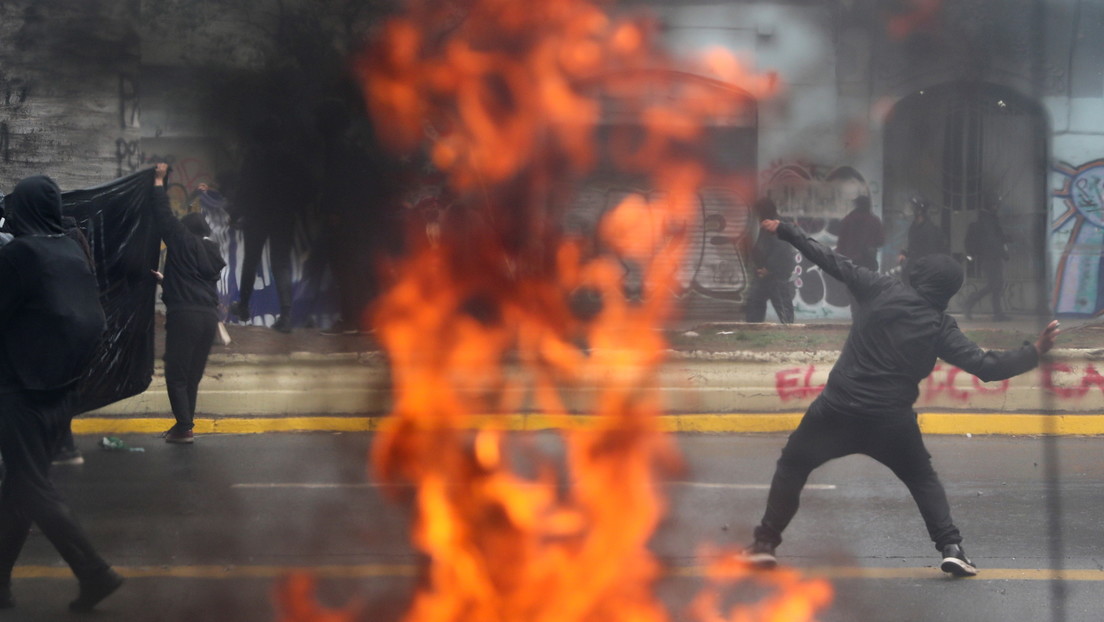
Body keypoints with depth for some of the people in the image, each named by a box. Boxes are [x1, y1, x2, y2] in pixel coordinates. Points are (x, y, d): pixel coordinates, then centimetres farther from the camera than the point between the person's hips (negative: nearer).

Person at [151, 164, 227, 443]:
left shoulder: (183, 242, -2)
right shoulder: (212, 253, 18)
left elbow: (164, 215, 0)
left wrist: (159, 181, 11)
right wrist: (166, 280, 43)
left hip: (185, 315, -7)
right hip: (209, 316, 7)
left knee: (176, 374, -4)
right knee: (192, 374, 11)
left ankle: (184, 428, -11)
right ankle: (184, 425, 14)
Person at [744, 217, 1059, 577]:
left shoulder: (881, 290, -4)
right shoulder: (940, 327, -3)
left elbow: (835, 264, 2)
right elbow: (985, 366, -6)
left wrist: (787, 233, 11)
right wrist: (1036, 352, 4)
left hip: (840, 408, -1)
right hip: (892, 420, 1)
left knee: (792, 464, 16)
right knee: (922, 479, 23)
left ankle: (765, 544, 11)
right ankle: (951, 547, 9)